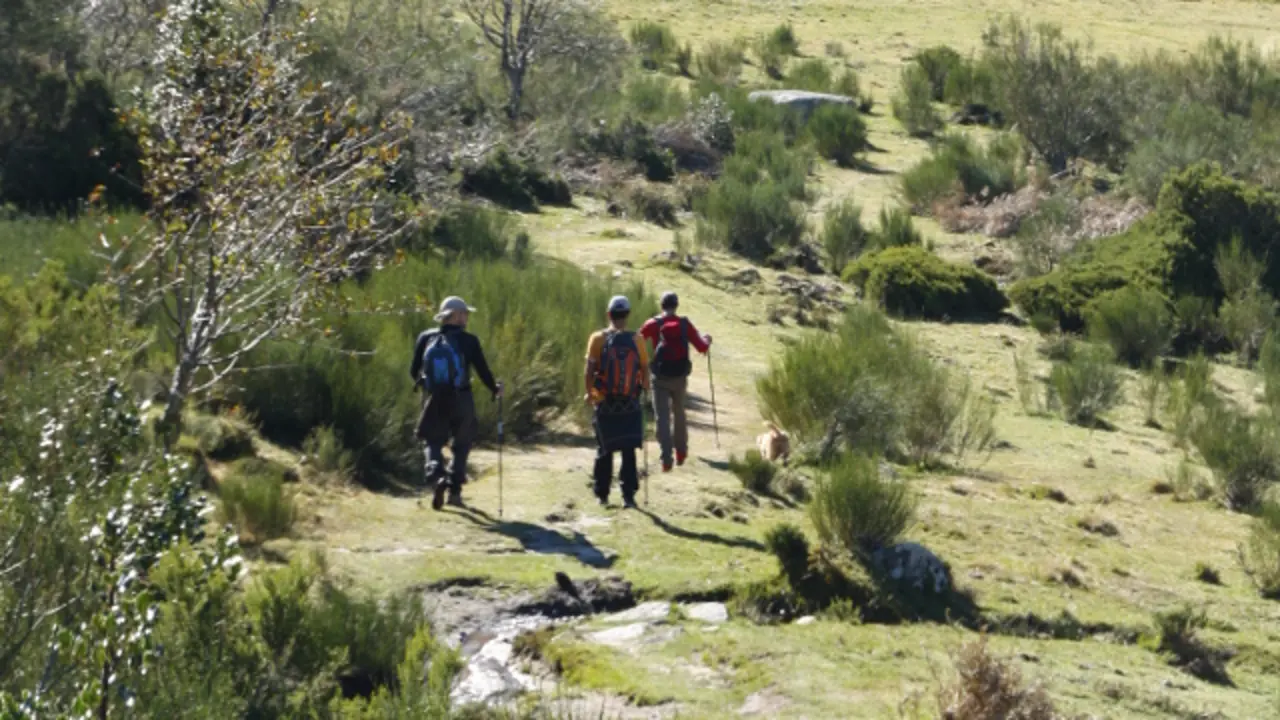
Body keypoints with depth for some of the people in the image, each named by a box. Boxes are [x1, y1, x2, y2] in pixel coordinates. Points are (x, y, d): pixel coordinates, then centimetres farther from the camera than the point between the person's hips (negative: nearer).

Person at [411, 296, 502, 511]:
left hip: (434, 402, 1)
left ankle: (436, 473, -17)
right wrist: (495, 390, 13)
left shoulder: (426, 338, 0)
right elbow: (483, 371, -6)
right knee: (461, 445, 16)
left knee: (433, 442, 13)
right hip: (461, 402, -1)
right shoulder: (468, 341, -8)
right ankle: (454, 491, 10)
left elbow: (414, 371, 6)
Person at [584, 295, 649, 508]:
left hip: (605, 405, 0)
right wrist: (643, 390, 17)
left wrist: (590, 393, 6)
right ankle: (628, 495, 0)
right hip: (630, 405, 0)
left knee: (604, 451, 14)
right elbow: (645, 371, -2)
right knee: (628, 451, 6)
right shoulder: (636, 341, -6)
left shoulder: (598, 339, -9)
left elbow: (589, 371, -9)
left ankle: (602, 494, 22)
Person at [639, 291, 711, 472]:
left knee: (662, 418, -1)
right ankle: (681, 452, 33)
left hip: (660, 378, -2)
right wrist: (707, 340, 20)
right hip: (680, 378, 2)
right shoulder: (685, 324, -3)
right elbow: (702, 348, -2)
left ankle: (666, 458, -12)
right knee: (679, 413, 22)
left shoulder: (653, 324, -5)